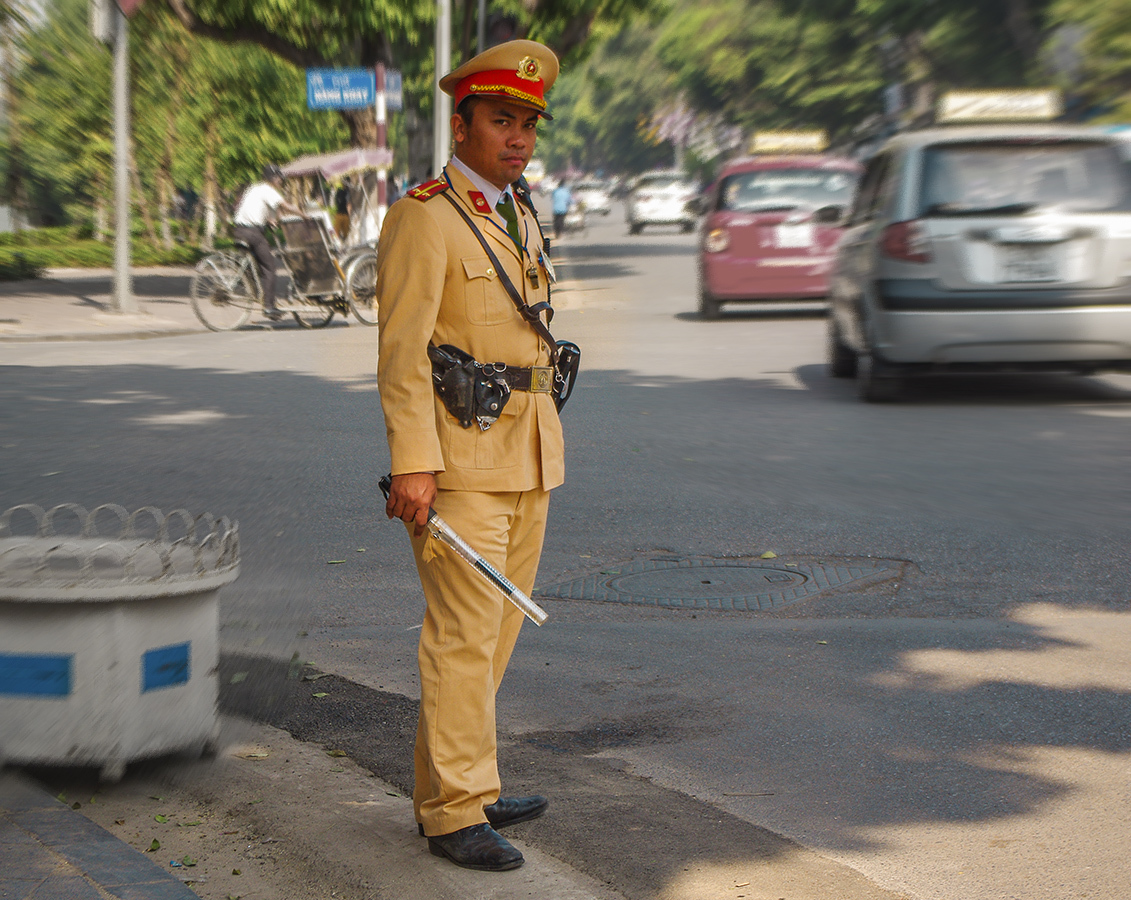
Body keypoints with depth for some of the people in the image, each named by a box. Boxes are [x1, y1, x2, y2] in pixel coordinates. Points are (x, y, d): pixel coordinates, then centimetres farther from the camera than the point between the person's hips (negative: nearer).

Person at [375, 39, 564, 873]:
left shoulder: (518, 217, 14)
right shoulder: (422, 219, -12)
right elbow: (402, 348, -18)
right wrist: (413, 465, -24)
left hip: (524, 455, 9)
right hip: (457, 454, -9)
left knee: (496, 624, 13)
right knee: (464, 629, -9)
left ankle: (449, 786, 22)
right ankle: (457, 813, -3)